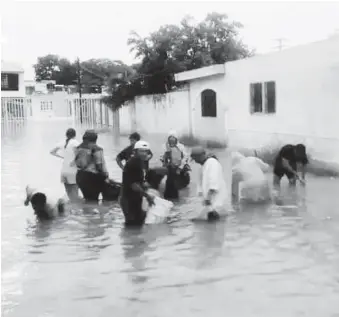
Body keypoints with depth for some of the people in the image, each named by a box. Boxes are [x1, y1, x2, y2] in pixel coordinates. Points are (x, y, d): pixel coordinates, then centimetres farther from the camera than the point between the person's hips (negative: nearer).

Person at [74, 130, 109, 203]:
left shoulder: (79, 149, 6)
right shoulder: (97, 150, -13)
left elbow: (76, 162, 11)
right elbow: (101, 166, -12)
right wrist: (105, 176, -2)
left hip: (80, 176, 7)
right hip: (92, 177, -7)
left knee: (87, 198, 18)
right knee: (93, 199, -1)